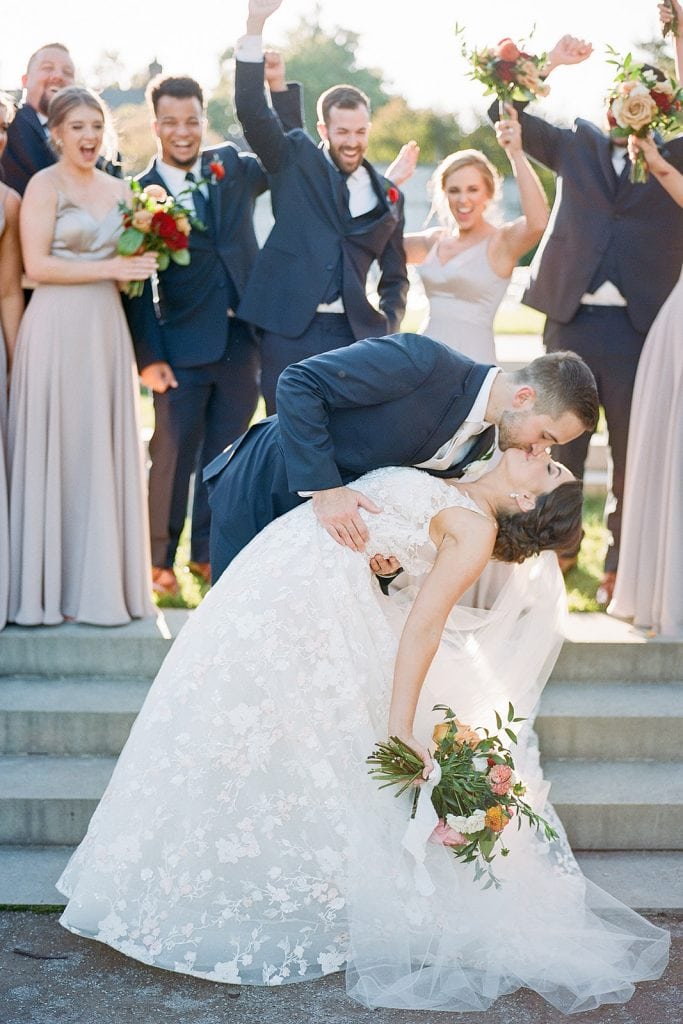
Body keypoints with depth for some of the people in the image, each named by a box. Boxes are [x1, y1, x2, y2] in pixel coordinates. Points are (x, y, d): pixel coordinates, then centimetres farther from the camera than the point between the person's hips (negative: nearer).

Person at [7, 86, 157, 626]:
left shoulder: (119, 189, 14)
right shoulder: (44, 185, -4)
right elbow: (37, 265, -12)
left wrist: (139, 269, -1)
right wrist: (111, 268, -15)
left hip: (107, 328, 6)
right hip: (58, 330, -6)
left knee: (106, 450, 7)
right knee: (58, 450, 0)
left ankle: (103, 577, 16)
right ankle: (55, 583, 10)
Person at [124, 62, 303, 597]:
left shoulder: (232, 165, 8)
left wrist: (281, 87, -3)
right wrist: (149, 356, -10)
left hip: (243, 340, 3)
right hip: (182, 347, -3)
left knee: (225, 455, 11)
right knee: (173, 456, 4)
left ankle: (208, 551, 25)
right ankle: (160, 559, 19)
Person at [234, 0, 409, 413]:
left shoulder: (388, 196, 12)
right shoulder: (296, 160, 6)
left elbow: (395, 276, 17)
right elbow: (252, 110, -8)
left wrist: (387, 329, 0)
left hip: (353, 335, 2)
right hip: (288, 332, -2)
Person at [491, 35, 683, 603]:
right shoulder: (577, 146, 12)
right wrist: (550, 63, -4)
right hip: (571, 320, 1)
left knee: (633, 453, 4)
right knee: (562, 446, 8)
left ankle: (621, 566, 15)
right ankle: (559, 550, 22)